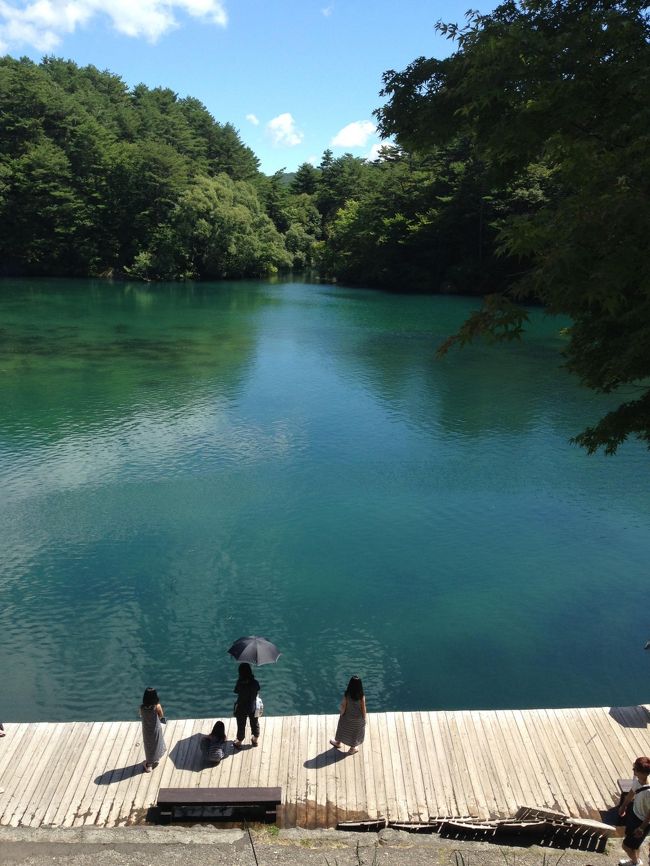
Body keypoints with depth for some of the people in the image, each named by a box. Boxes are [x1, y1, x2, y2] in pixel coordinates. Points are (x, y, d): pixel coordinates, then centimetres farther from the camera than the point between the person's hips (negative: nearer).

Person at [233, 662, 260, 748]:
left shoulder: (240, 683, -28)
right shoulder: (255, 682, -22)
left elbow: (236, 691, -11)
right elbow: (257, 691, -9)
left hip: (242, 708, -2)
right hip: (253, 707, 2)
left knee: (241, 725, 21)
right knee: (254, 723, 26)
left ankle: (239, 742, 40)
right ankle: (256, 739, 46)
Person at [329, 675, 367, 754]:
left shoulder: (347, 695, -29)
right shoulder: (362, 696, -28)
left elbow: (343, 706, -17)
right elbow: (363, 708, -16)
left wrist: (341, 714, 3)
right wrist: (364, 718, 1)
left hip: (347, 716, 0)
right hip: (358, 717, 0)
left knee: (343, 729, 28)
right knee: (355, 732, 25)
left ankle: (338, 743, 53)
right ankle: (352, 748, 46)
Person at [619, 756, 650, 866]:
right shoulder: (637, 779, -16)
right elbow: (632, 792, 4)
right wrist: (624, 806, 18)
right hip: (634, 813, 7)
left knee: (626, 845, 14)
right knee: (634, 843, 29)